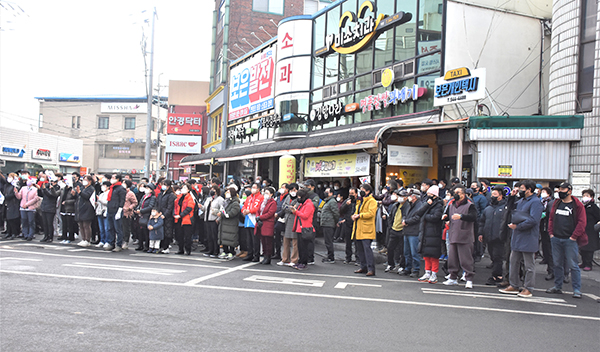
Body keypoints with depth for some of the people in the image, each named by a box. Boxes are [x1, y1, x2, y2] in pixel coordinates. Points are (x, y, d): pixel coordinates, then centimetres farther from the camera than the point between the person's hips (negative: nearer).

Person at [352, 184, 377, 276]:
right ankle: (363, 267, 21)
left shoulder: (372, 201, -6)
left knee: (367, 248, -14)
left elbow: (371, 213, -19)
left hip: (366, 230, -9)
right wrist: (354, 215, 4)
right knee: (360, 249, 12)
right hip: (358, 229, 9)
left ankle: (371, 269, -12)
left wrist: (359, 215, -16)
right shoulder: (360, 201, 22)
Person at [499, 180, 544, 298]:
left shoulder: (535, 202, -13)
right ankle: (513, 286, 23)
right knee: (514, 262, 13)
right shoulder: (520, 201, 14)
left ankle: (528, 289, 11)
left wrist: (517, 226, -19)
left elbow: (533, 220, -23)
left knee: (529, 265, 3)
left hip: (528, 239, -9)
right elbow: (512, 211, 28)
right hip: (517, 237, 9)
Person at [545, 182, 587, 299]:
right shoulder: (556, 204, 12)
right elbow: (551, 218, 16)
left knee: (572, 265, -4)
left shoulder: (578, 205, -3)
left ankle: (577, 289, 4)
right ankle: (557, 286, 20)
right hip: (556, 239, 5)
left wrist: (574, 236, -11)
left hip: (570, 240, -5)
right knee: (557, 264, 11)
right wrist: (551, 233, 5)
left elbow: (582, 222, -6)